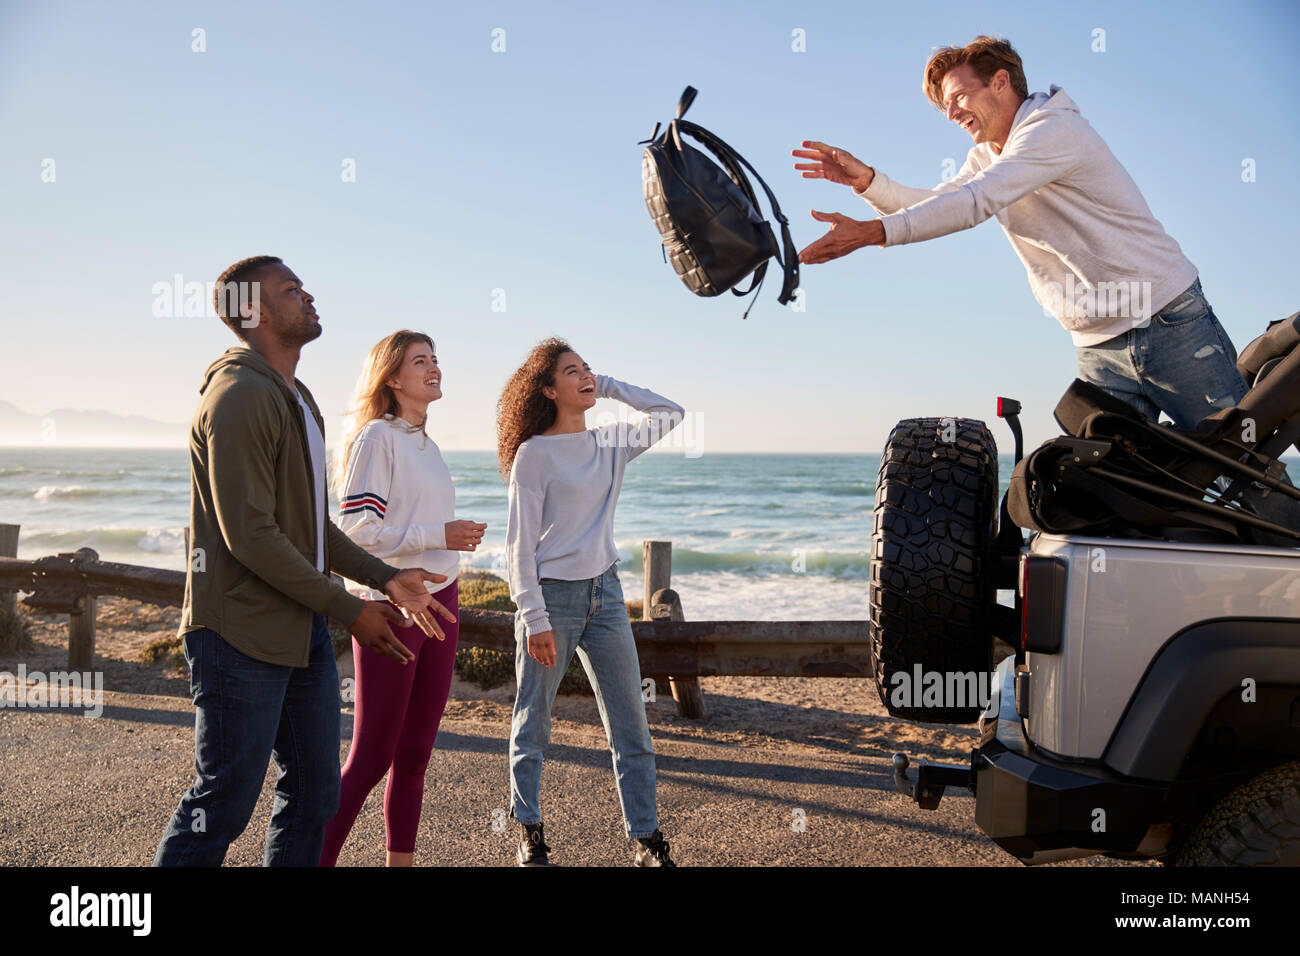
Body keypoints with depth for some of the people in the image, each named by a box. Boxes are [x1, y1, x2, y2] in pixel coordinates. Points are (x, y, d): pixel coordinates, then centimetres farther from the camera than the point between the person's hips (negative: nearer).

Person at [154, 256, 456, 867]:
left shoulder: (297, 398, 17)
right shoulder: (240, 396, -15)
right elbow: (250, 536, -21)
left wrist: (387, 579, 8)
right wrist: (348, 608, -16)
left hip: (302, 627, 9)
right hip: (242, 633, -9)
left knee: (313, 792, 15)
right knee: (222, 806, 1)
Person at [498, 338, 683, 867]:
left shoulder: (611, 442, 8)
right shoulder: (533, 453, -7)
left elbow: (669, 412, 18)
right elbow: (521, 544, -9)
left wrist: (609, 386, 9)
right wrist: (534, 619, -14)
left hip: (605, 592, 5)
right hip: (552, 595, -5)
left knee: (632, 725, 5)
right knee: (533, 724, 8)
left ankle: (646, 839, 15)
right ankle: (530, 831, 24)